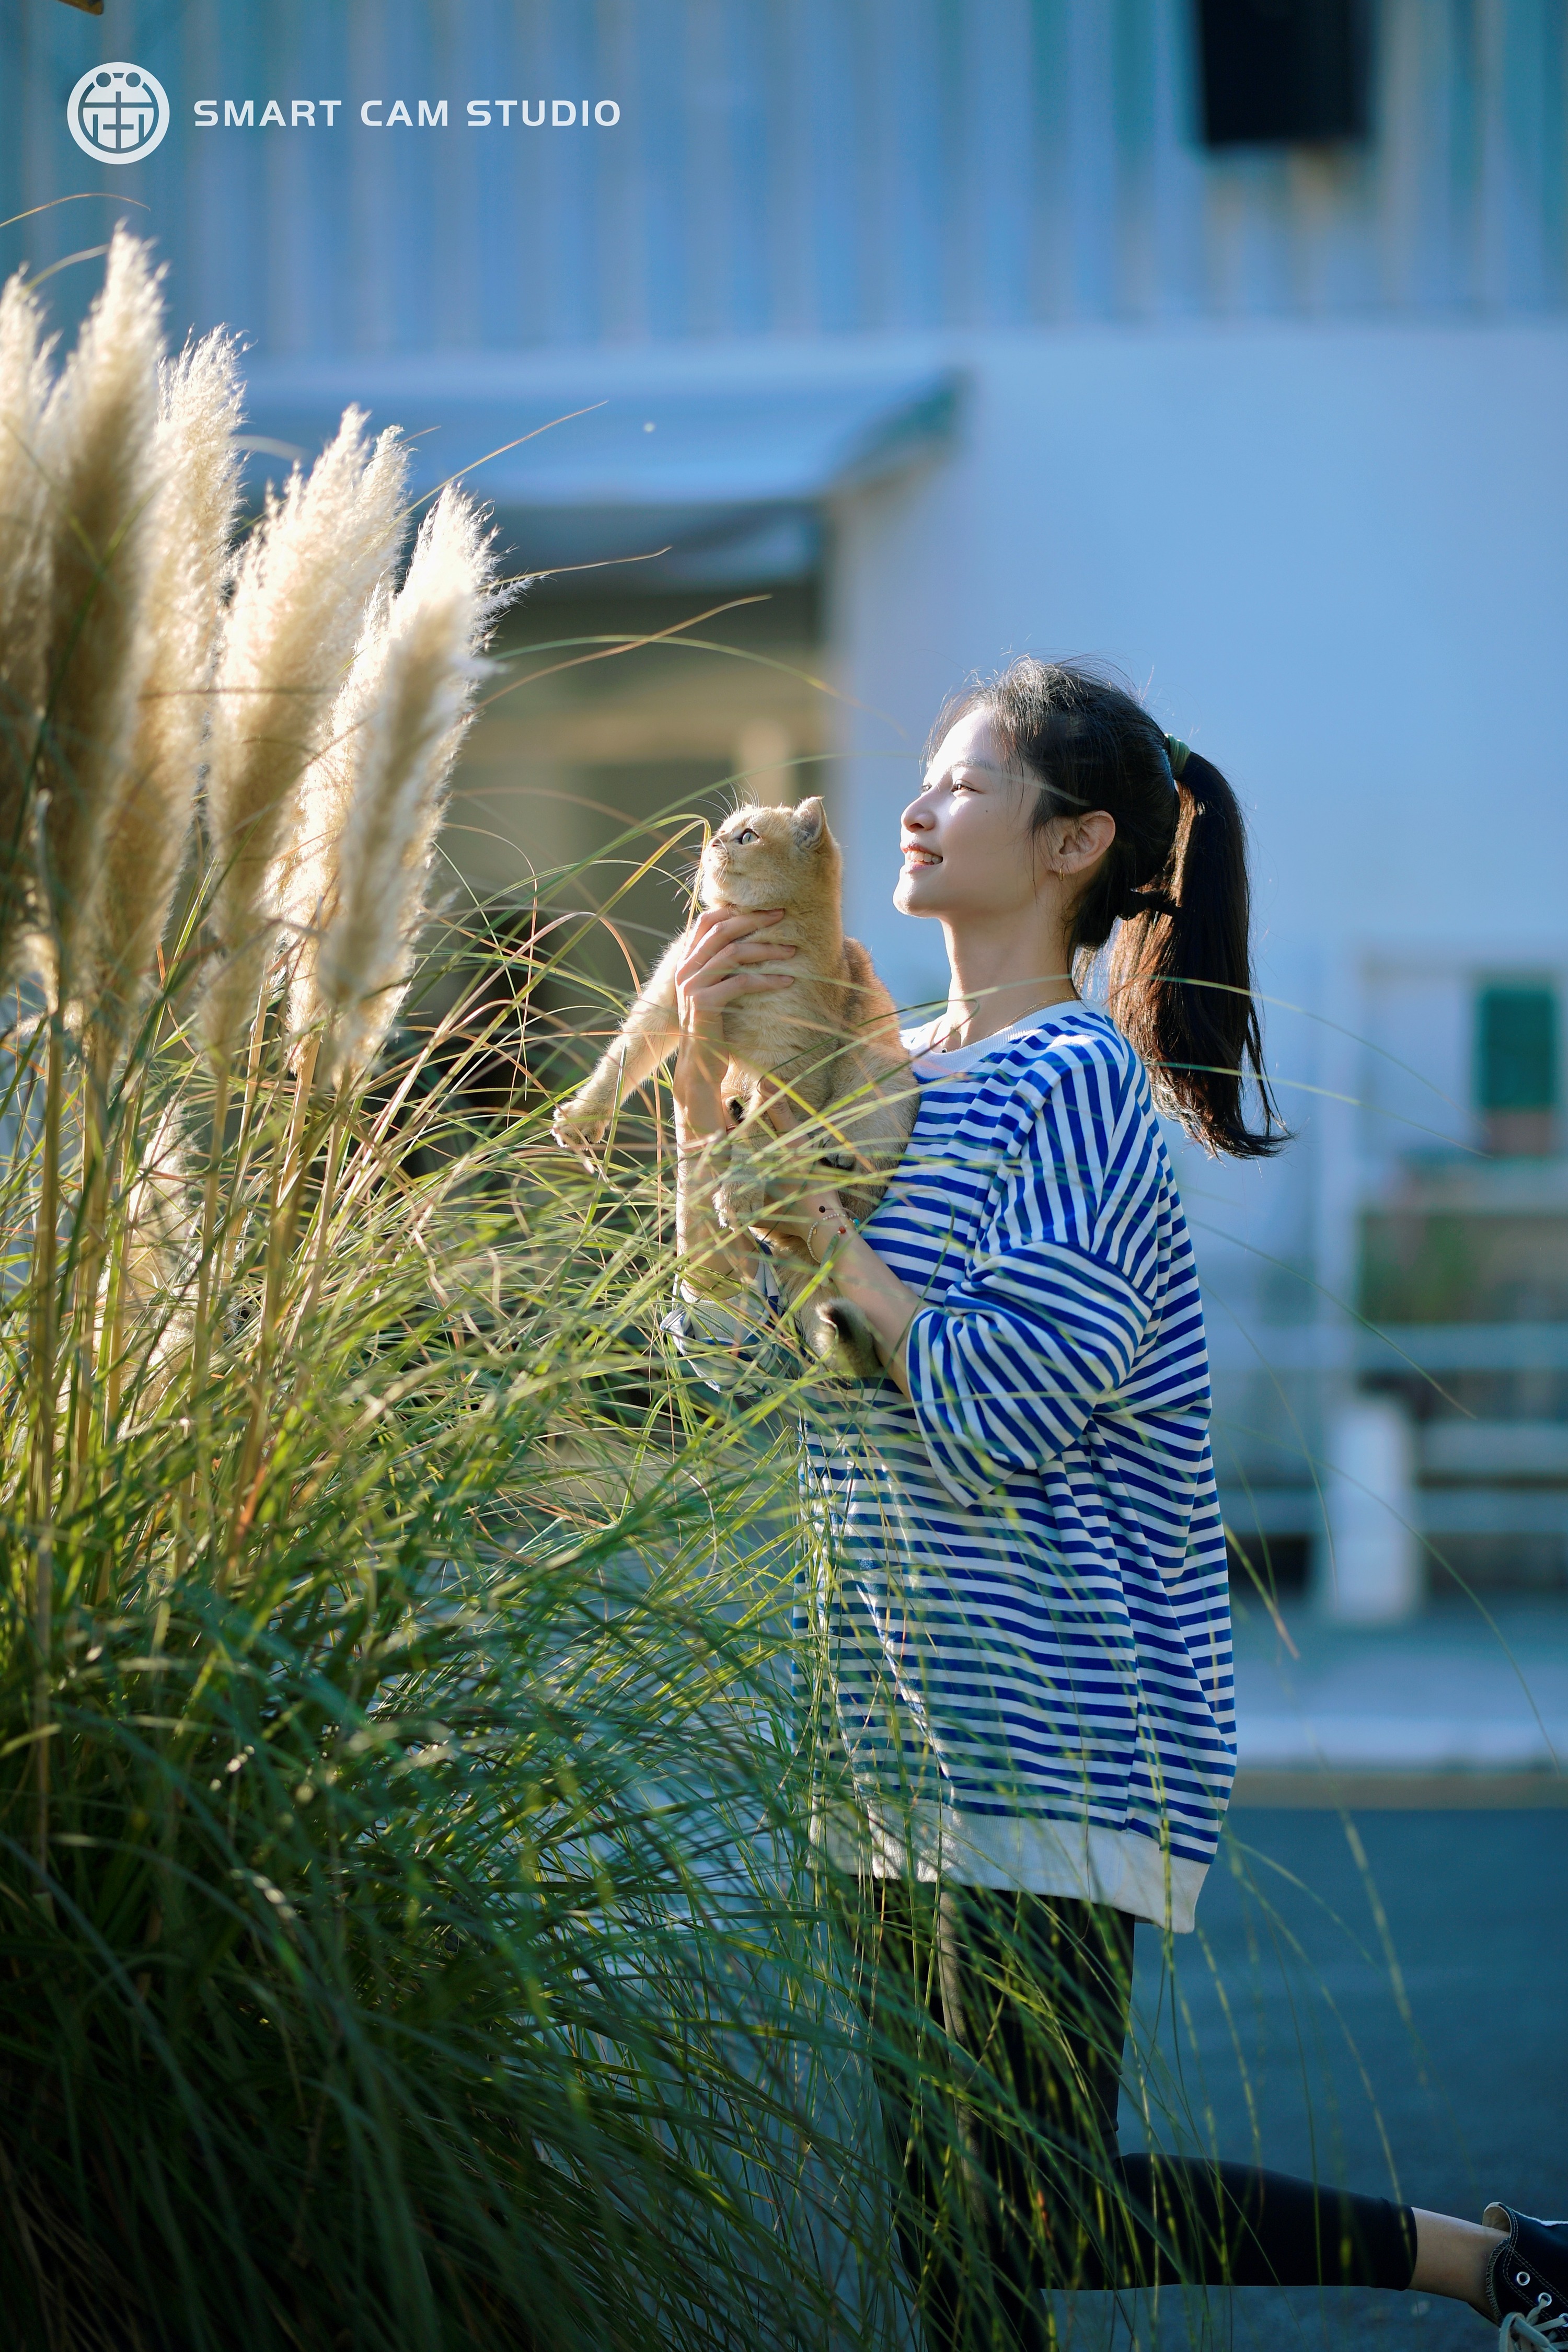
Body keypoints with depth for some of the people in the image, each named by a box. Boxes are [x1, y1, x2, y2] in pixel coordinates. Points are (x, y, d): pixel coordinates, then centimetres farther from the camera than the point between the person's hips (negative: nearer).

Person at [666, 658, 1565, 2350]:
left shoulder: (1075, 1087, -12)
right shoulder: (900, 1080, 13)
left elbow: (994, 1414, -19)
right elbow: (727, 1330, 11)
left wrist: (828, 1228, -14)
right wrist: (704, 1080, 2)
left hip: (1051, 1742, -8)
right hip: (911, 1748, 8)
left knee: (1025, 2213, -8)